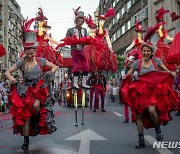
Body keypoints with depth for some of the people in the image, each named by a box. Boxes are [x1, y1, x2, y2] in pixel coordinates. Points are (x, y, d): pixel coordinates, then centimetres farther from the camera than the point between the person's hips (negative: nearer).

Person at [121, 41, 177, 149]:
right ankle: (141, 141, 13)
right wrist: (125, 76, -11)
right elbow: (128, 75, 11)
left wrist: (171, 73, -6)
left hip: (155, 90, -1)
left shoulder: (156, 60, 5)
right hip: (141, 91, 2)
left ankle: (158, 128, 4)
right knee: (139, 115, 1)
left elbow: (166, 70, 15)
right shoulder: (137, 63, 3)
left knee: (151, 110, -27)